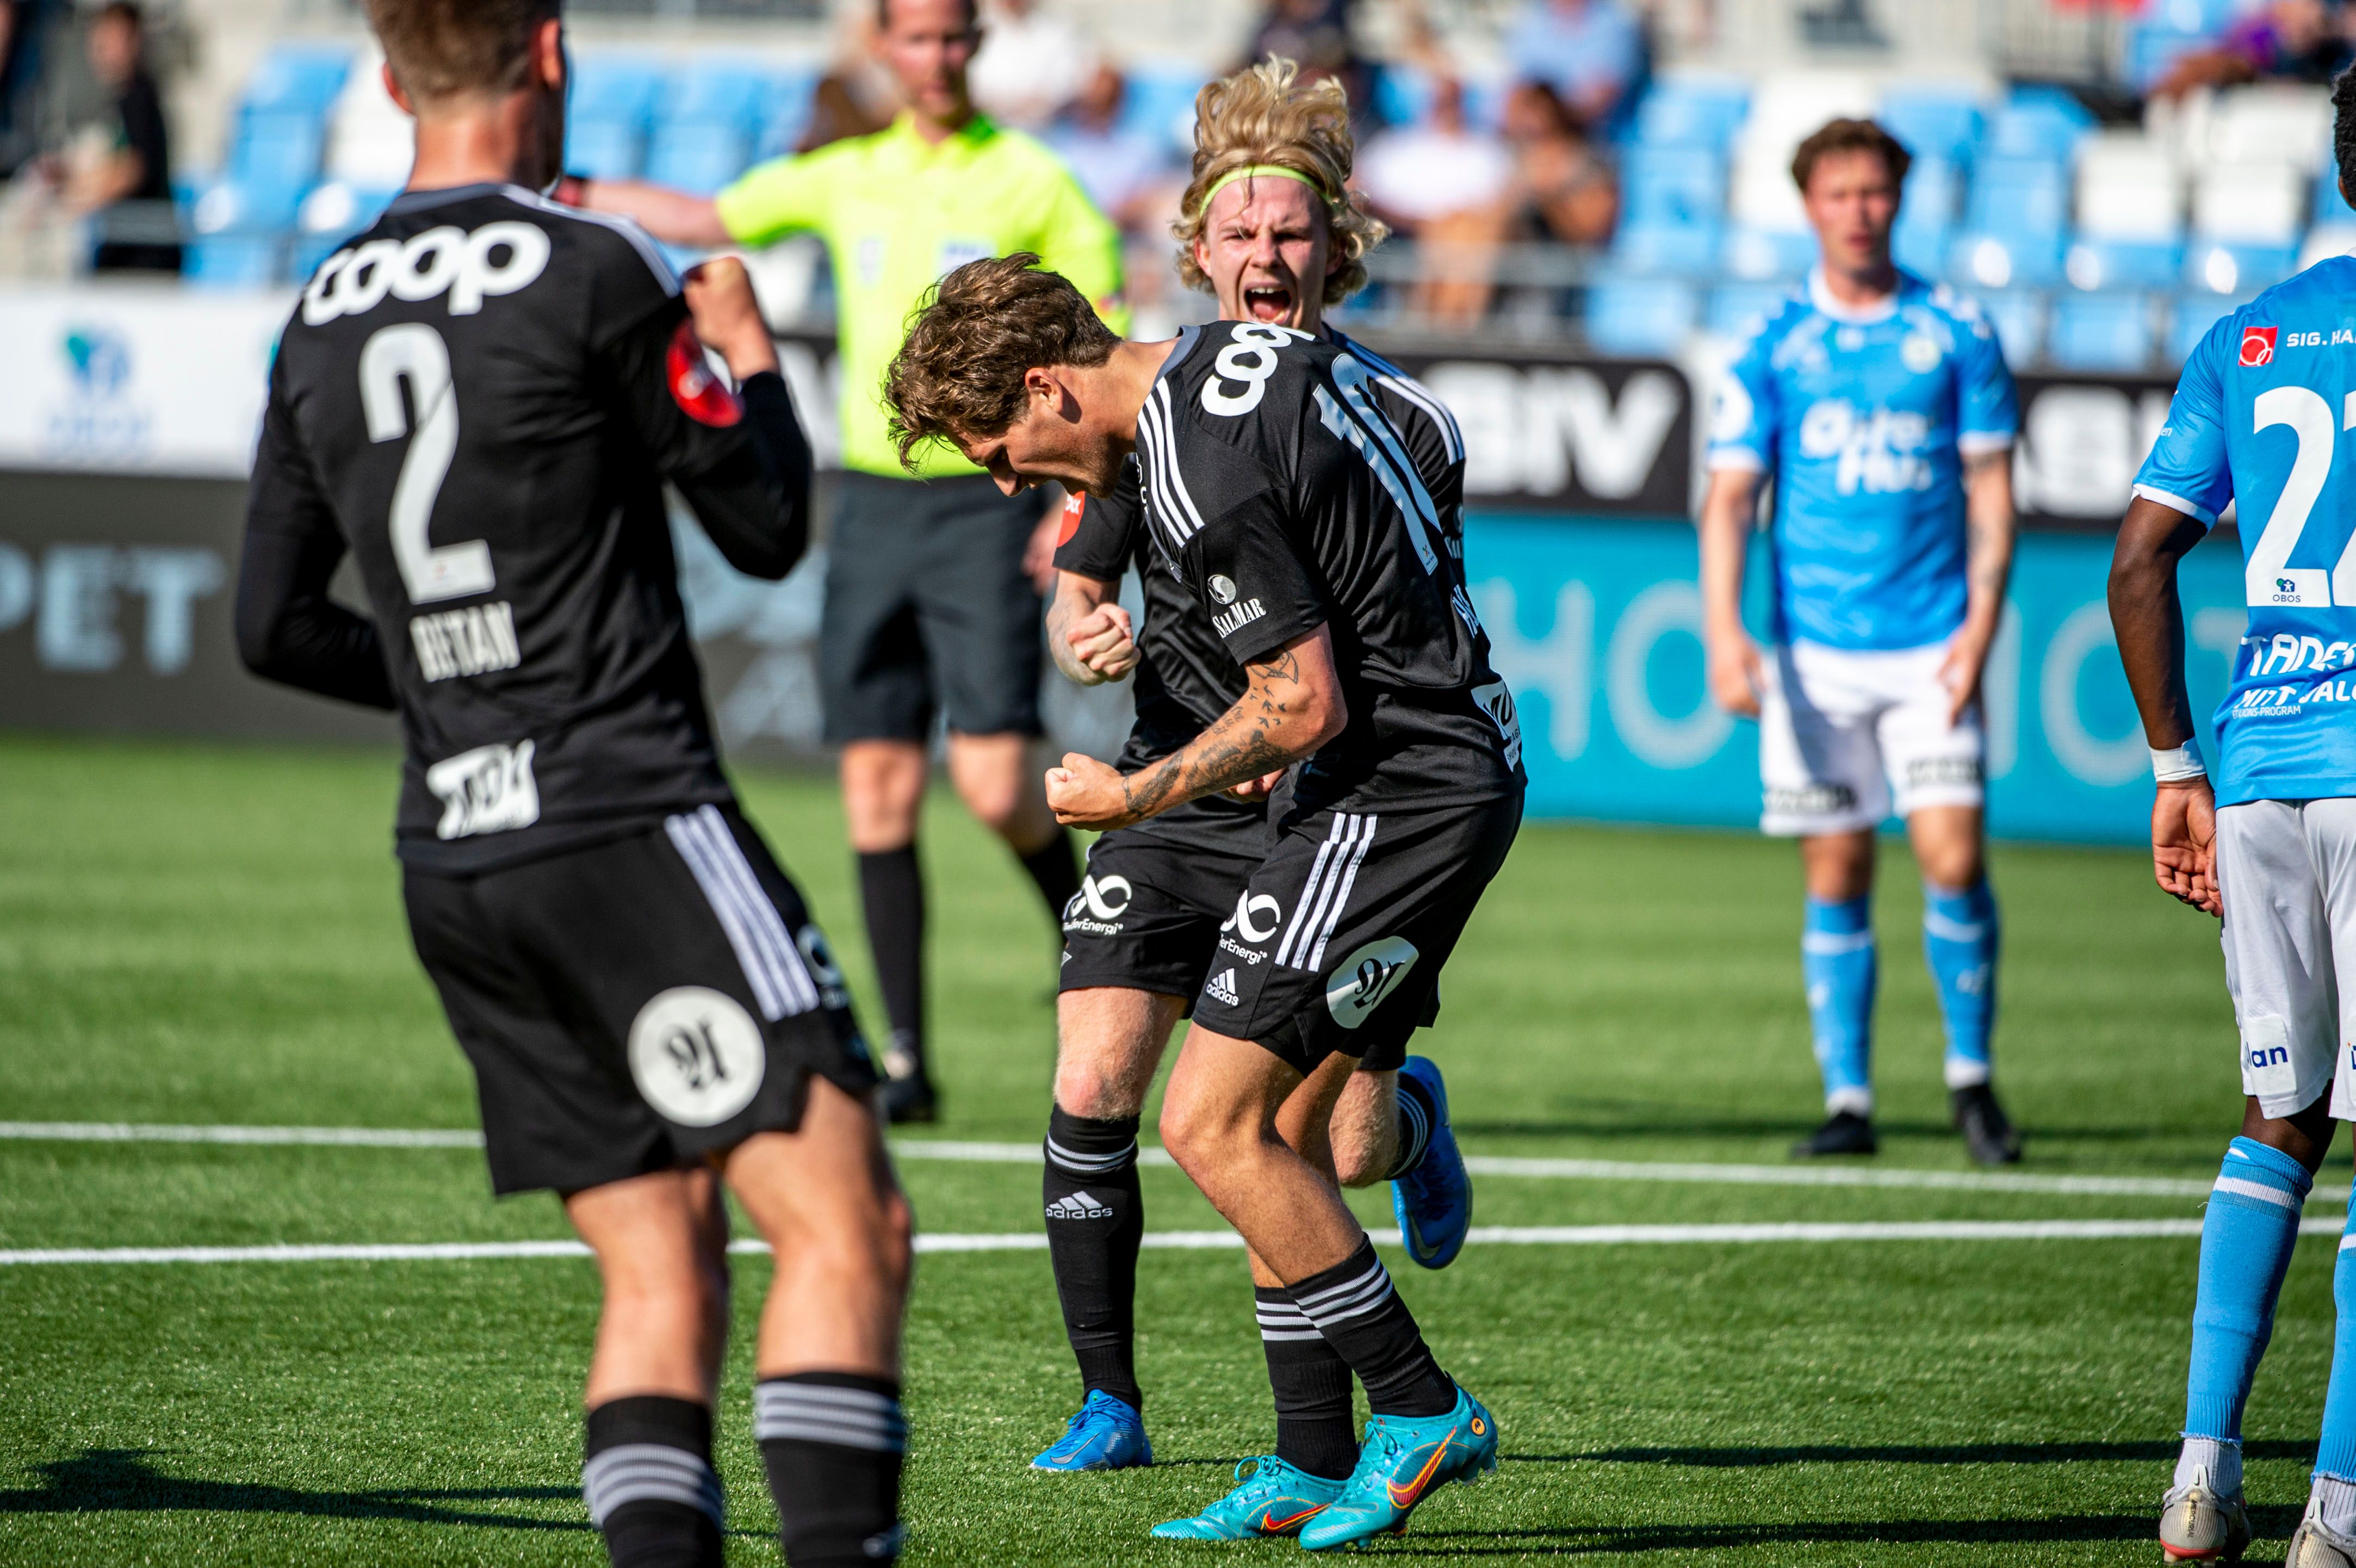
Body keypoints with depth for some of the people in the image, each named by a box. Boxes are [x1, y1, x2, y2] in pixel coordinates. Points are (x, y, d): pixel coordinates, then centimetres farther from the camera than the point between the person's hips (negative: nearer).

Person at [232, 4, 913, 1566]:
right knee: (846, 1226, -9)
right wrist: (752, 351, 17)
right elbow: (770, 527, 0)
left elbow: (274, 626, 17)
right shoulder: (592, 274, -8)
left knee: (662, 1275, 8)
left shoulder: (320, 322, 12)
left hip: (452, 855, 7)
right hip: (629, 827, -7)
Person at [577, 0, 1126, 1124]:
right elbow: (707, 220, 25)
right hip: (873, 503, 4)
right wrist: (566, 191, 23)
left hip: (985, 506, -4)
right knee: (878, 789, -1)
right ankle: (906, 1061, 3)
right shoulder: (846, 179, 10)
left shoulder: (1035, 185, -3)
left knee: (995, 785, -14)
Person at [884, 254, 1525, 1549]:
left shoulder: (1201, 481, -21)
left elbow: (1306, 706, -20)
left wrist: (1132, 798, -5)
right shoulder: (1249, 348, 8)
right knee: (1271, 1133, 10)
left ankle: (1421, 1412, -3)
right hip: (1461, 752, 10)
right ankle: (1315, 1469, 12)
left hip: (1395, 796, -10)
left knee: (1210, 1123, -10)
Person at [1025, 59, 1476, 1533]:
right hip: (1179, 788, 2)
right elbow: (1079, 590, 8)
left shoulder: (1405, 426, -6)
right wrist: (1087, 636, -15)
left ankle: (1412, 1113, 32)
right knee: (1093, 1086, -12)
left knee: (1342, 1147, -8)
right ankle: (1110, 1401, 2)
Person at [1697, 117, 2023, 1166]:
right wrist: (1723, 632, -8)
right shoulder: (1773, 346, 5)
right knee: (1836, 876, 2)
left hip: (1931, 648, -1)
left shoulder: (1955, 334, 4)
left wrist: (1981, 620, -6)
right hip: (1814, 656, 1)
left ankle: (1971, 1075, 7)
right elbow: (1729, 496, 4)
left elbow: (1990, 487, 5)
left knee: (1953, 859, -10)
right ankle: (1847, 1097, 10)